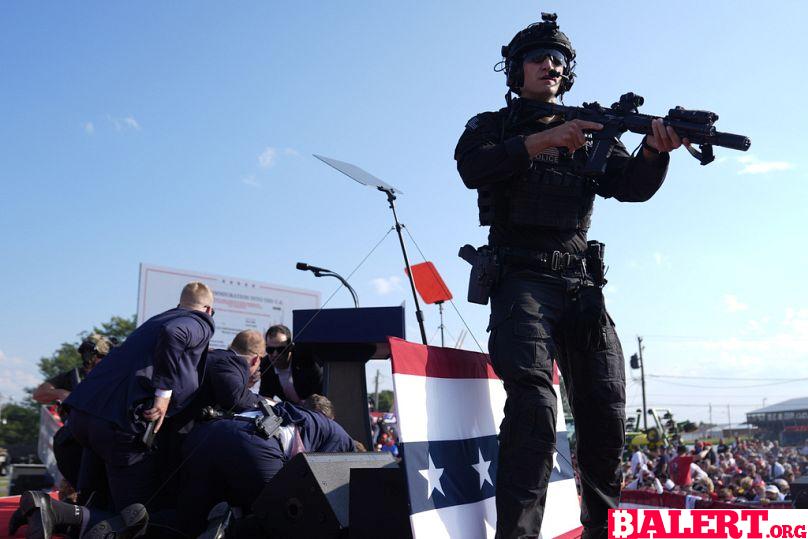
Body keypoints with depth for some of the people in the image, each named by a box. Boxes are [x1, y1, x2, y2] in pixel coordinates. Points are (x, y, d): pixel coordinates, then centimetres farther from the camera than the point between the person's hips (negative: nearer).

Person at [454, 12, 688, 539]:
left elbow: (632, 186, 4)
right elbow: (473, 168, -11)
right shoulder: (491, 126, 12)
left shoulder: (588, 133, 20)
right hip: (522, 280, -4)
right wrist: (544, 139, -21)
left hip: (580, 283, 4)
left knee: (607, 411, 1)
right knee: (534, 402, -23)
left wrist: (655, 149, -18)